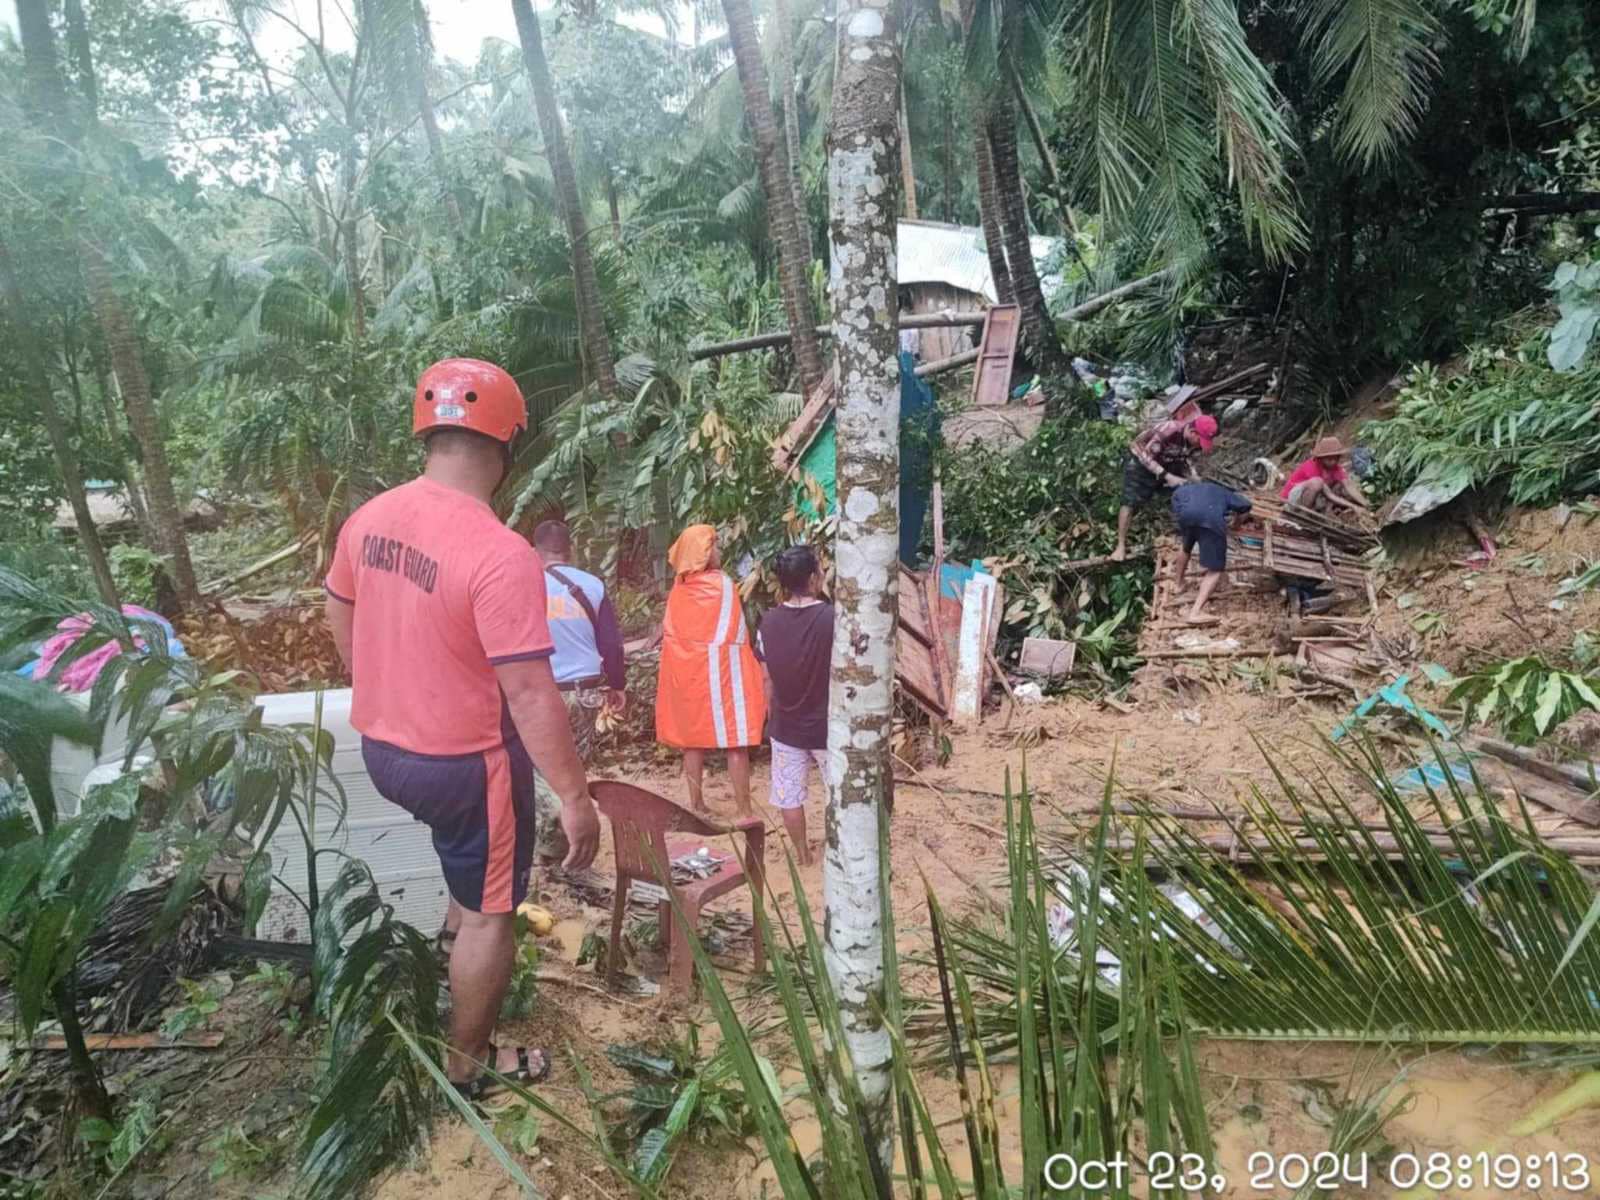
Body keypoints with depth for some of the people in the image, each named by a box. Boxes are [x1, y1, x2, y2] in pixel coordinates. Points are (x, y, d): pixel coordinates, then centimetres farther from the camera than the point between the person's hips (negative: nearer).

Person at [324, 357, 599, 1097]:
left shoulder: (370, 519, -4)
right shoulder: (501, 555, -28)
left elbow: (339, 618, 12)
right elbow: (529, 692, -28)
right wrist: (574, 796, -19)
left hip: (383, 747, 7)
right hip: (463, 763, -7)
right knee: (490, 914, 13)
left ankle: (456, 927, 49)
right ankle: (470, 1064, 29)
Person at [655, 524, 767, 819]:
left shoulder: (678, 588, 4)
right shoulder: (723, 584, -9)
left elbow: (669, 633, 5)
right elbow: (733, 635, -6)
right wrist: (751, 670, 3)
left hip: (686, 672, 6)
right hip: (720, 671, -5)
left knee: (693, 738, 12)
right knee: (735, 741, 0)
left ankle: (696, 805, 17)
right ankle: (745, 810, 2)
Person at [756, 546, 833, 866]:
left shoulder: (769, 622, -7)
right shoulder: (834, 618, -19)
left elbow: (766, 679, 2)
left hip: (786, 726, 3)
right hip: (828, 725, -3)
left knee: (789, 794, 16)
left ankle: (802, 852, 29)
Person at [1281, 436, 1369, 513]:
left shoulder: (1334, 466, -6)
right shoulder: (1312, 466, -27)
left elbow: (1349, 487, -16)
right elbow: (1329, 494, -31)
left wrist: (1365, 505, -29)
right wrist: (1352, 506, -36)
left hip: (1315, 497, 7)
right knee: (1317, 482, -36)